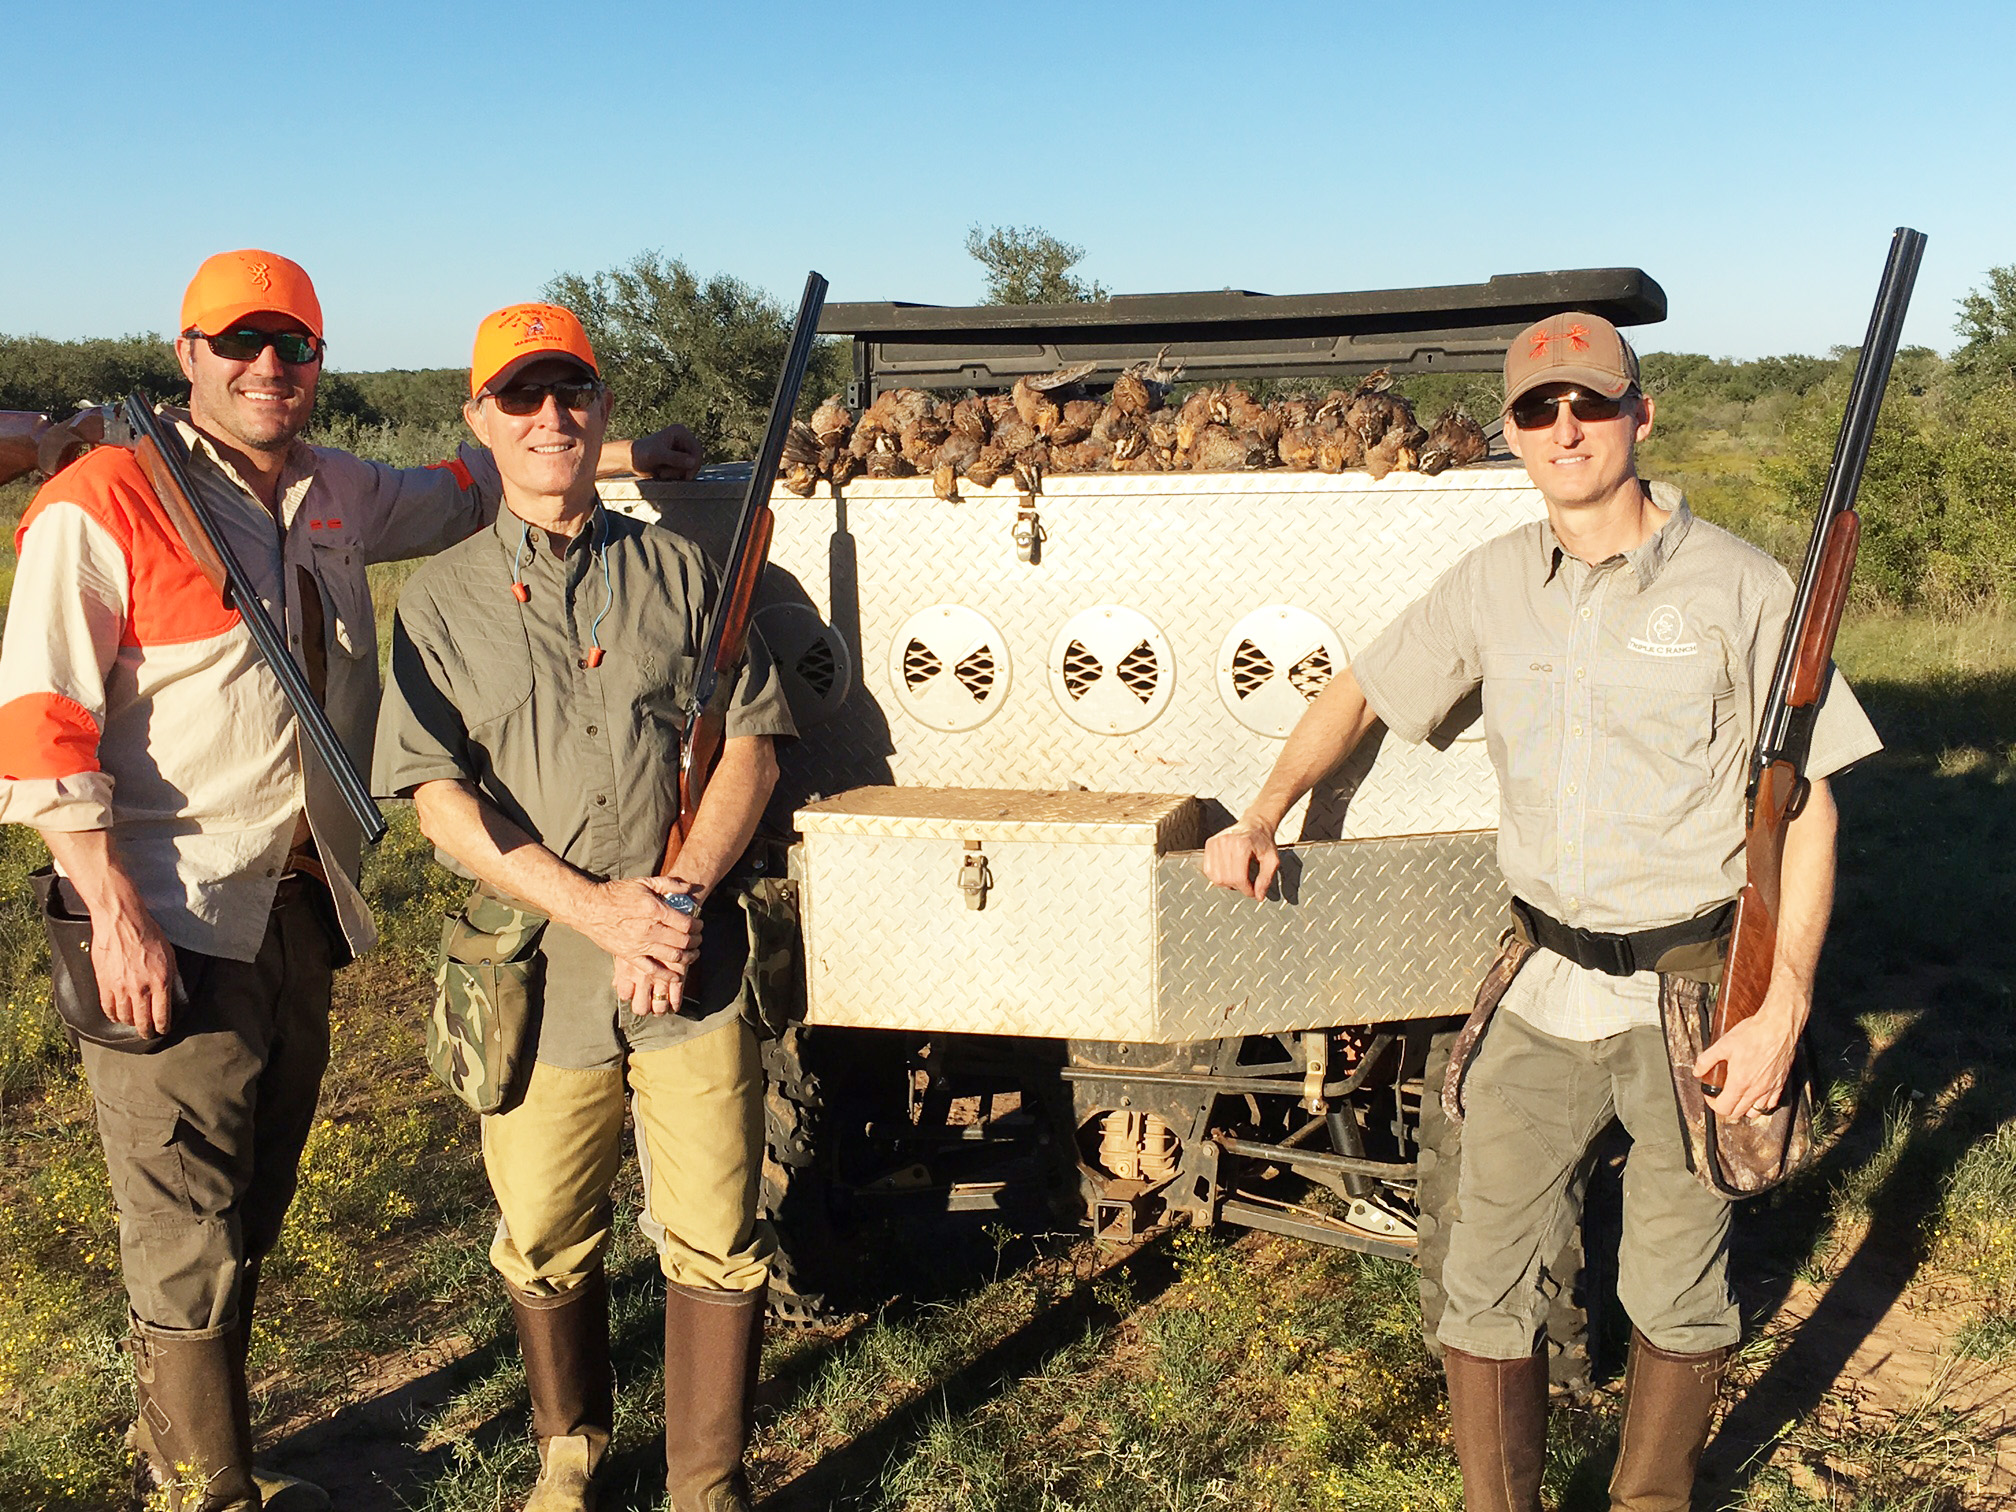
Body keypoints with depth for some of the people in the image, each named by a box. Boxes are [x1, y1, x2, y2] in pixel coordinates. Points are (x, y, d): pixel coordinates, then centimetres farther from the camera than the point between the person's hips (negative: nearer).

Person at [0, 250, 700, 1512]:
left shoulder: (336, 496, 11)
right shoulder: (105, 505, -10)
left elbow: (460, 487, 30)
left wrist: (615, 455, 21)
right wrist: (120, 918, -18)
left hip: (300, 906, 7)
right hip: (170, 922, -7)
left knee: (251, 1205, 17)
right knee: (191, 1231, 1)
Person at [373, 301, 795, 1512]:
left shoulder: (680, 570, 7)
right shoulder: (443, 599, 4)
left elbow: (751, 743, 2)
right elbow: (439, 798, -4)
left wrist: (678, 896, -12)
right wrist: (595, 905, -14)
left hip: (692, 959, 0)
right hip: (536, 964, 0)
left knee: (715, 1239, 0)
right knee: (546, 1240, 12)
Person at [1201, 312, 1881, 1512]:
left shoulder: (1739, 588, -8)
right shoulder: (1494, 583, 2)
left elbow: (1807, 809, -6)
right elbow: (1359, 694, 16)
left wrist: (1784, 1007, -13)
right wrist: (1264, 818, 4)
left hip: (1694, 995, -3)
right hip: (1546, 990, 3)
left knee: (1678, 1295, 12)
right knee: (1486, 1283, 5)